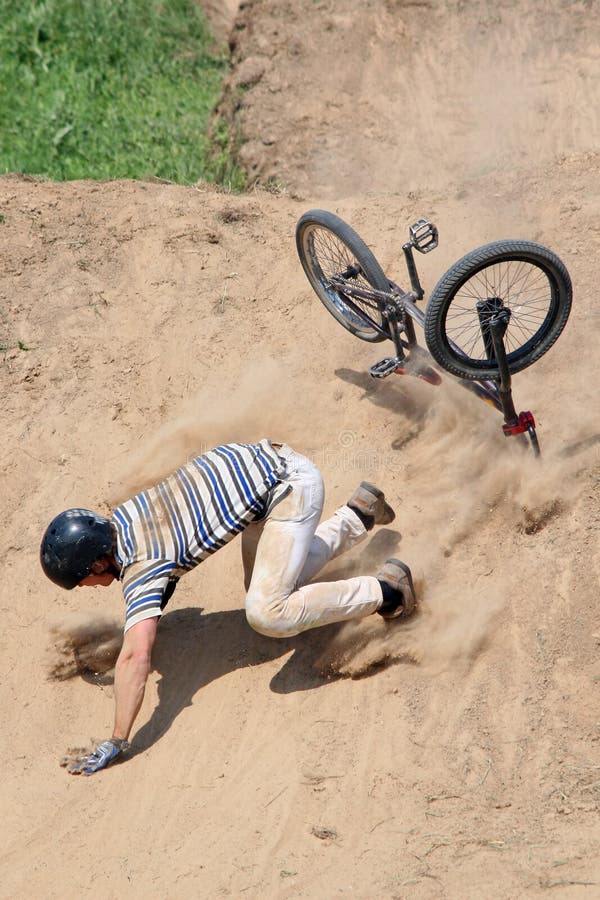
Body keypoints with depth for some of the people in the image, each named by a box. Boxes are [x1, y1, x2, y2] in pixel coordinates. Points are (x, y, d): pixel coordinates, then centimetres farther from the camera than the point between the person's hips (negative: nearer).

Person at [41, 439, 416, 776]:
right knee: (270, 585, 22)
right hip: (262, 459, 9)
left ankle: (384, 590, -4)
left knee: (268, 615, -19)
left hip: (289, 481, -9)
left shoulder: (141, 570, -22)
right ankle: (358, 514, 34)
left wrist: (116, 743, -30)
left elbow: (135, 657, -31)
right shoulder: (117, 519, 3)